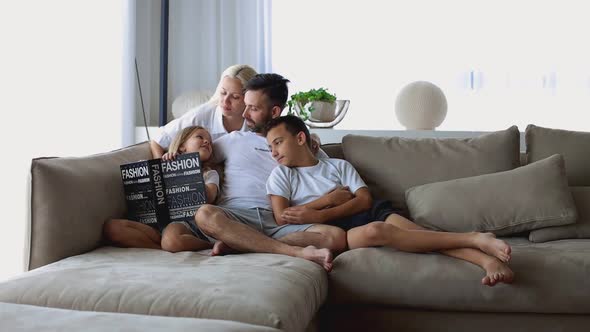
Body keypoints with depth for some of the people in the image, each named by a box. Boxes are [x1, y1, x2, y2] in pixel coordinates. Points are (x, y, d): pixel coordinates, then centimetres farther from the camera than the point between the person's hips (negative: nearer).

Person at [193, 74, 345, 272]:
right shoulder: (234, 140, 24)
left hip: (280, 223, 1)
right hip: (237, 216, 0)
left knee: (337, 237, -27)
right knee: (205, 214, -36)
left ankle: (236, 244, -30)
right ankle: (297, 252, -37)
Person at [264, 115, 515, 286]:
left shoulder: (339, 165, 19)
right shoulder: (280, 175, 16)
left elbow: (364, 200, 4)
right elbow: (282, 218, 1)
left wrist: (320, 215, -10)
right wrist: (329, 198, -1)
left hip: (362, 217, 2)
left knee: (395, 222, -35)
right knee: (375, 230, -36)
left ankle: (486, 260, -46)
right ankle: (476, 240, -39)